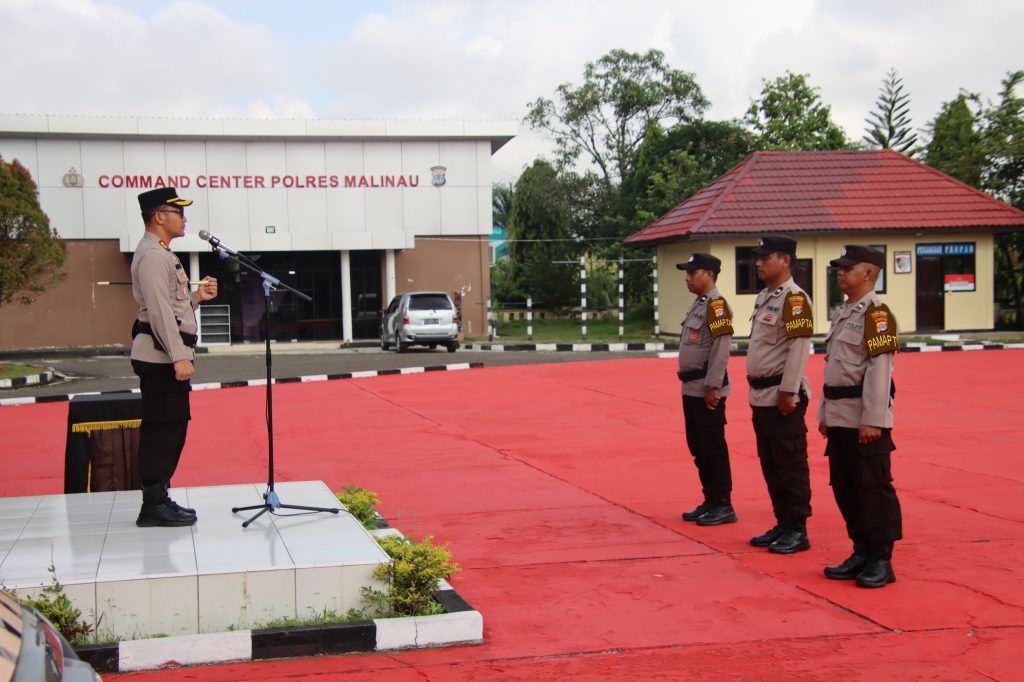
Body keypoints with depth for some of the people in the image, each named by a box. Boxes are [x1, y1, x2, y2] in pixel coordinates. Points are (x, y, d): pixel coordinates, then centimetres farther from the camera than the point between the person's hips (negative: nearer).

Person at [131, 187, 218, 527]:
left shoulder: (162, 254, 20)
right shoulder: (152, 255, -13)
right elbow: (158, 310, -20)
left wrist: (197, 296, 9)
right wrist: (179, 356, -23)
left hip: (168, 356, 10)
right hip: (160, 357, -10)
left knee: (169, 429, 12)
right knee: (162, 429, -7)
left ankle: (159, 499, 19)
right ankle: (154, 506, -3)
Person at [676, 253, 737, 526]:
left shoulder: (716, 304, -14)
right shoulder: (698, 304, 16)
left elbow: (721, 348, -20)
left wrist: (713, 387, -21)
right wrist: (689, 382, 18)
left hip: (707, 390, -10)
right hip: (692, 389, 10)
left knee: (713, 448, -4)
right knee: (698, 447, 14)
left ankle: (723, 506, 4)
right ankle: (710, 502, 22)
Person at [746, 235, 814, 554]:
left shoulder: (794, 298, -14)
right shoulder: (764, 297, 15)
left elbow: (799, 348, -19)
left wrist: (788, 392, -21)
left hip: (782, 397, -9)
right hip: (761, 396, 9)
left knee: (791, 465, -2)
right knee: (770, 464, 14)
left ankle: (797, 531, 5)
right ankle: (782, 525, 23)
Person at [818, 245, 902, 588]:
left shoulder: (876, 314, -12)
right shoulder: (842, 314, 17)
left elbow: (879, 370, -18)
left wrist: (872, 420, -21)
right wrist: (825, 413, 19)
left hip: (865, 419, -9)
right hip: (839, 418, 9)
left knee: (874, 488, -3)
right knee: (845, 488, 12)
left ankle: (881, 560, 5)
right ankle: (862, 553, 22)